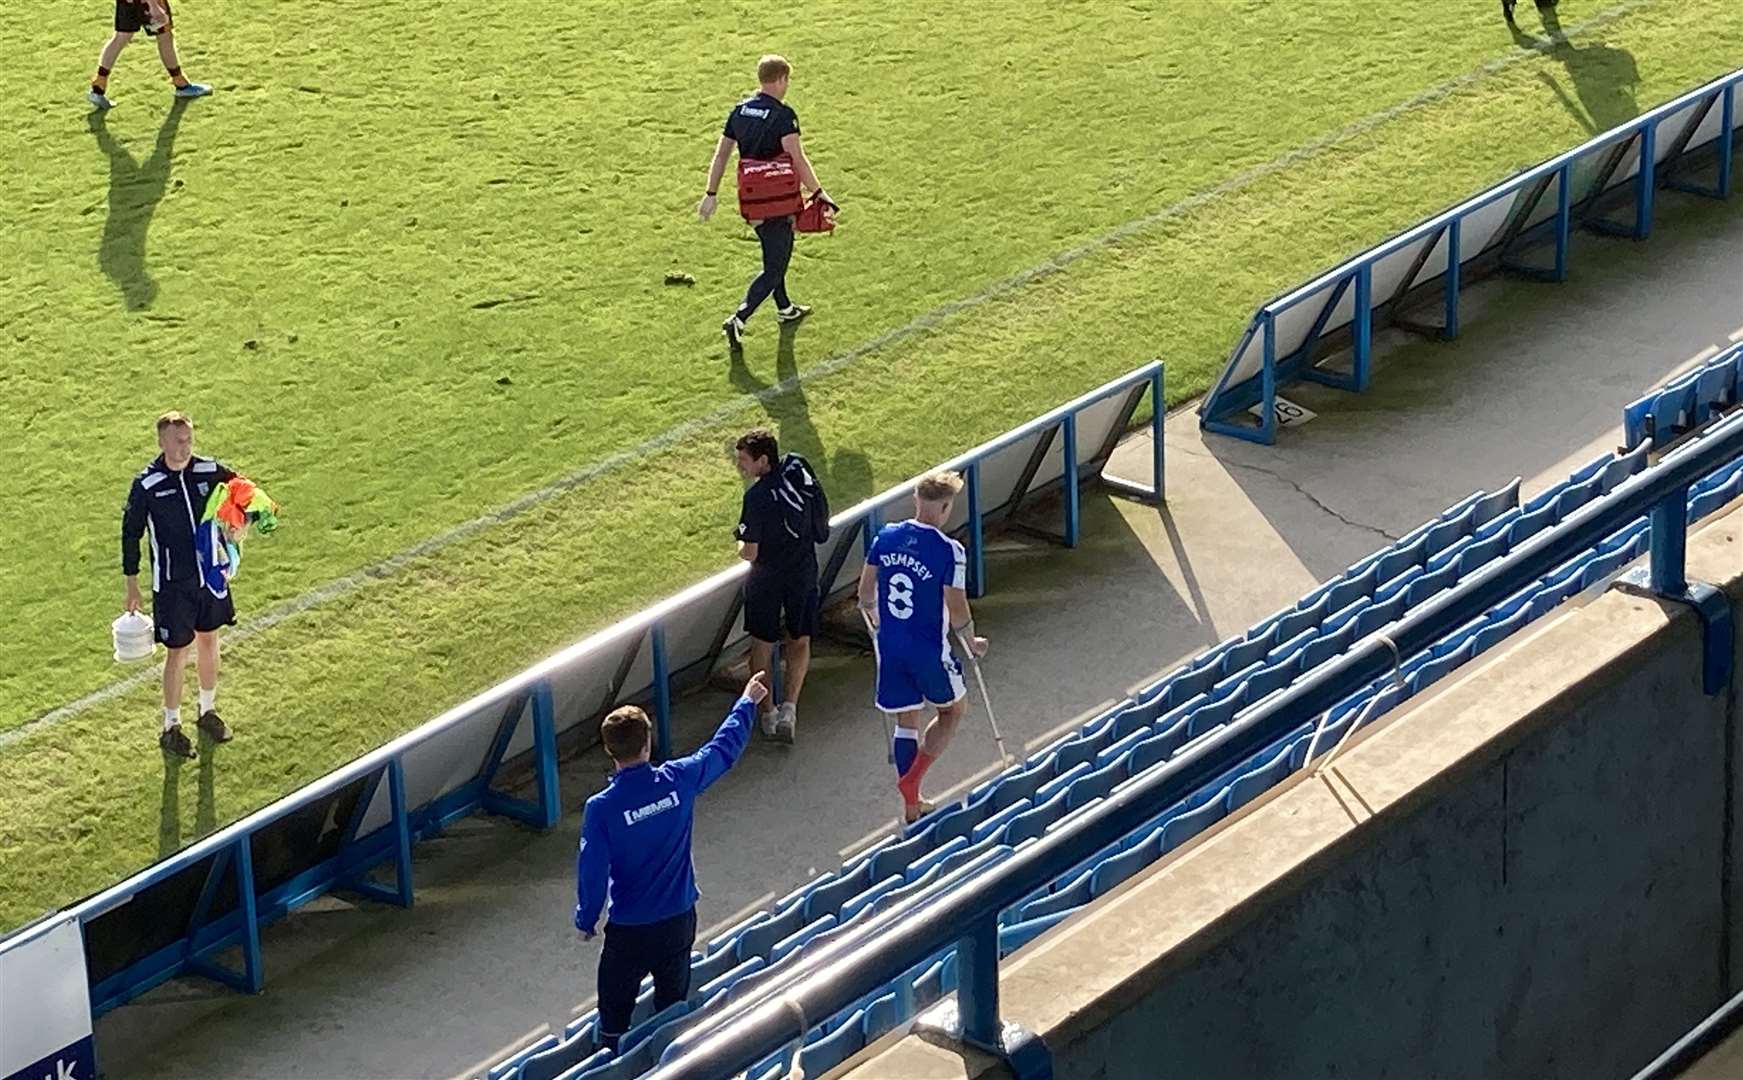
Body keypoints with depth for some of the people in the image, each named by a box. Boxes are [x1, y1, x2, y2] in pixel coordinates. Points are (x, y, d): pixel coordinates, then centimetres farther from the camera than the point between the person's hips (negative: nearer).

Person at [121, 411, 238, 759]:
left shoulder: (210, 472, -5)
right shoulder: (146, 485, -14)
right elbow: (131, 533, -4)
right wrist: (132, 583, -2)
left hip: (210, 574, 4)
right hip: (172, 583, -4)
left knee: (208, 641, 18)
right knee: (178, 651, 1)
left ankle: (208, 710, 37)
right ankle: (171, 727, 16)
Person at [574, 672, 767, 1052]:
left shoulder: (601, 808, -23)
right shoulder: (678, 780, -15)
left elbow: (592, 871, -14)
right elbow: (725, 749, 4)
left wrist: (585, 921, 3)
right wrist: (747, 703, 20)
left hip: (630, 929, -4)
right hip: (680, 919, 4)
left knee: (616, 1006, 12)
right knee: (673, 999, 22)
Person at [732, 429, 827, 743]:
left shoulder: (757, 496, -25)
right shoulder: (797, 468, -8)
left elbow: (749, 553, -22)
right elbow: (822, 514, 7)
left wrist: (741, 547, 0)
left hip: (767, 577, -5)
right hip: (804, 571, 5)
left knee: (762, 644, 14)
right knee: (799, 641, 17)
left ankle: (767, 711, 19)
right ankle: (789, 707, 4)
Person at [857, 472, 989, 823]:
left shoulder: (886, 537, -2)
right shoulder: (948, 551, -18)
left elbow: (865, 592, 8)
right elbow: (957, 611, -17)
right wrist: (973, 643, 2)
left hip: (889, 647, 5)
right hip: (929, 649, -5)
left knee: (906, 721, 17)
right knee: (953, 709, 20)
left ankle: (911, 804, 21)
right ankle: (912, 779, 7)